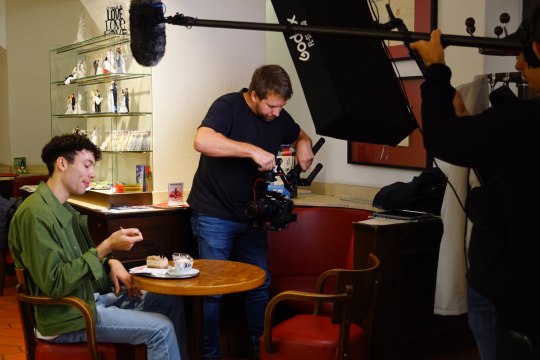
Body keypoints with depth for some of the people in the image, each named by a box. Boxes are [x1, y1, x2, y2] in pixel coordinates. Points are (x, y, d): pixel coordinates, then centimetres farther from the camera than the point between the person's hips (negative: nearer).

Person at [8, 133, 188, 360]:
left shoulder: (65, 210, 11)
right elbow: (54, 283, -24)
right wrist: (107, 247, -24)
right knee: (161, 328, -18)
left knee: (172, 302, 6)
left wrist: (111, 262, -1)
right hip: (67, 318, -10)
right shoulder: (35, 213, -20)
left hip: (89, 298, 10)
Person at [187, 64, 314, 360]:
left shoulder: (278, 116, 3)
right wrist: (253, 150, -38)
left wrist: (303, 144, -2)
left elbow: (301, 136, 22)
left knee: (260, 286, 12)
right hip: (214, 216, -6)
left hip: (251, 217, 6)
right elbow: (203, 141, -36)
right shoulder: (228, 107, -17)